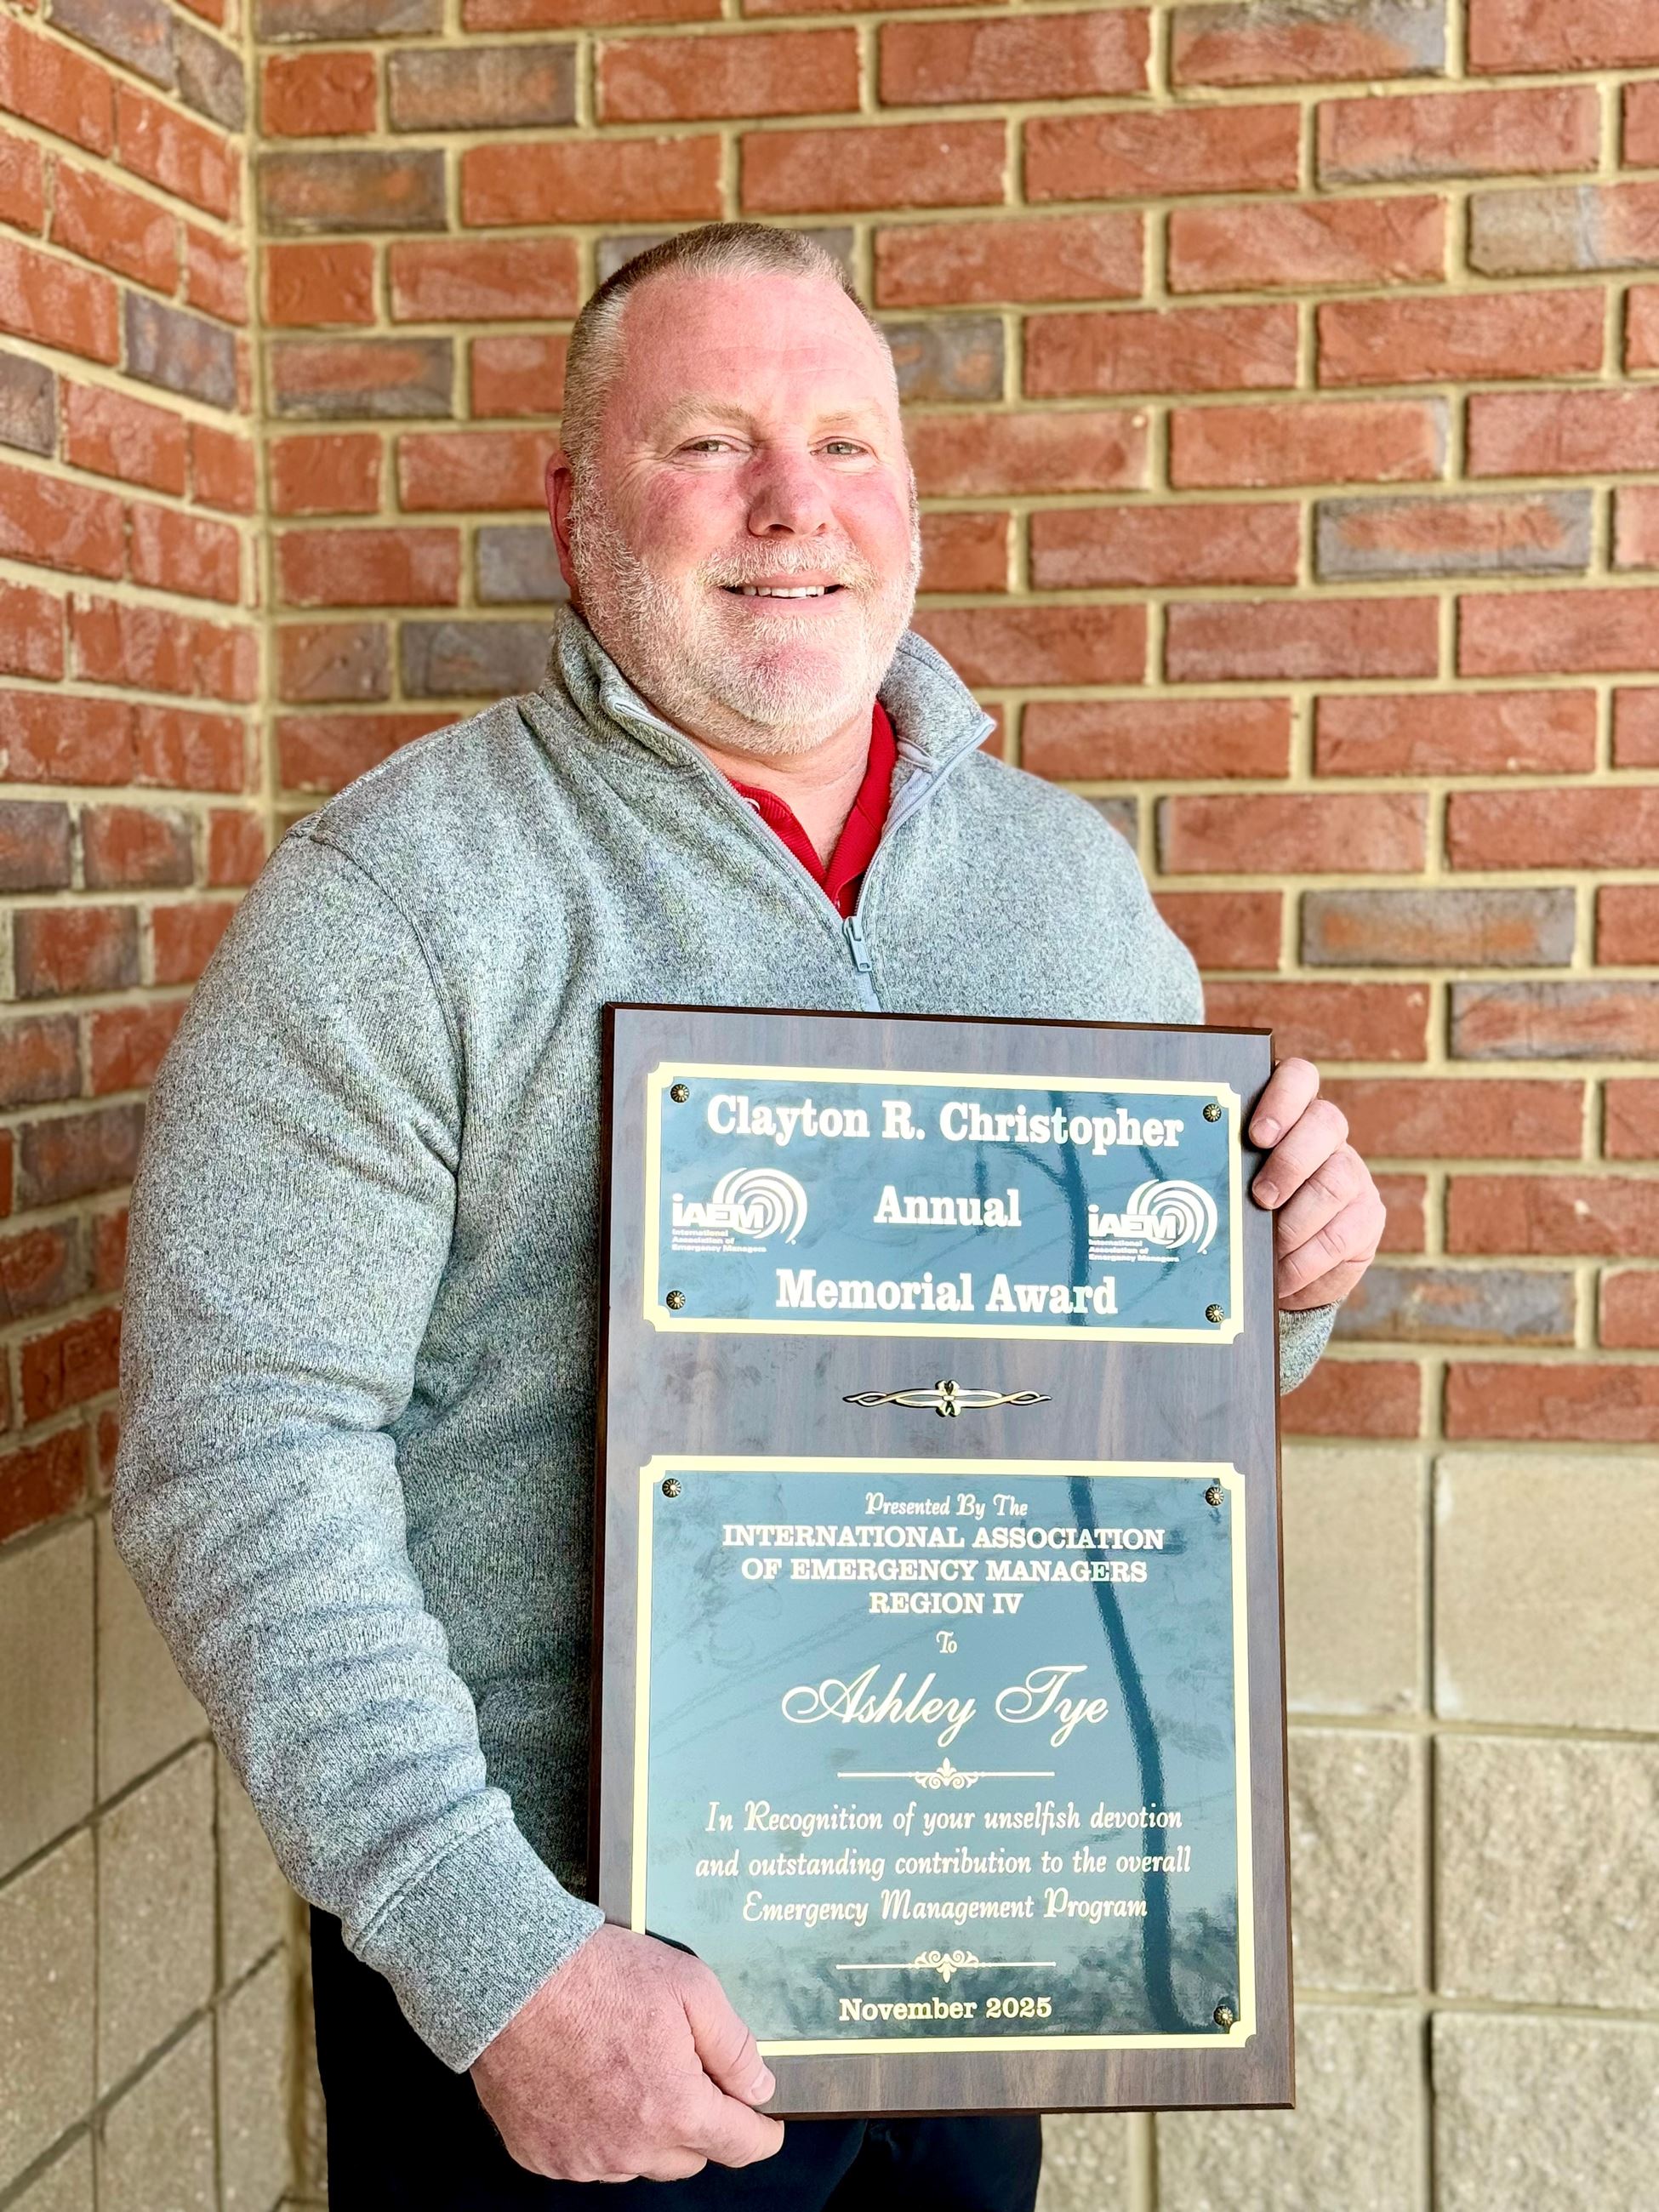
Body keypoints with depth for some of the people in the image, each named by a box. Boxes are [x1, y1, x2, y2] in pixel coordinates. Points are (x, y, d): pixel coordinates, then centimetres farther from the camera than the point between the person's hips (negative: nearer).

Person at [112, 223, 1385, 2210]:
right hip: (555, 1957, -5)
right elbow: (243, 1453, -17)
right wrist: (491, 1951, -24)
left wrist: (1286, 1274, -7)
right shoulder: (390, 901, -12)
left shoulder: (1070, 871, 6)